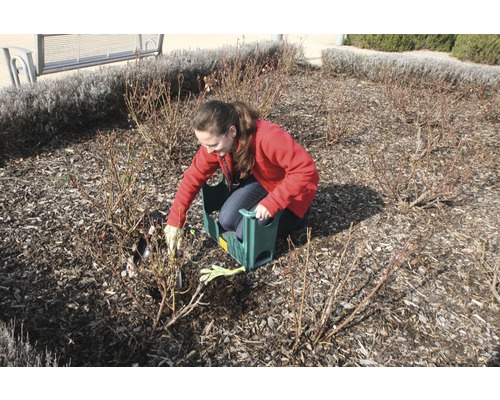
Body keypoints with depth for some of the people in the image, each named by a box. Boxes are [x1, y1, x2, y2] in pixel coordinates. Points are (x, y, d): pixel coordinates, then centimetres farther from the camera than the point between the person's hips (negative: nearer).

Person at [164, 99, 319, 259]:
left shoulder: (268, 138, -39)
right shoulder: (214, 141, -18)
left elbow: (305, 169, -38)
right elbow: (194, 176, -11)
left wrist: (272, 204, -37)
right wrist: (174, 221, -15)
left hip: (290, 190, -6)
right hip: (260, 180, 6)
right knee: (227, 221, -11)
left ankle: (296, 216, 7)